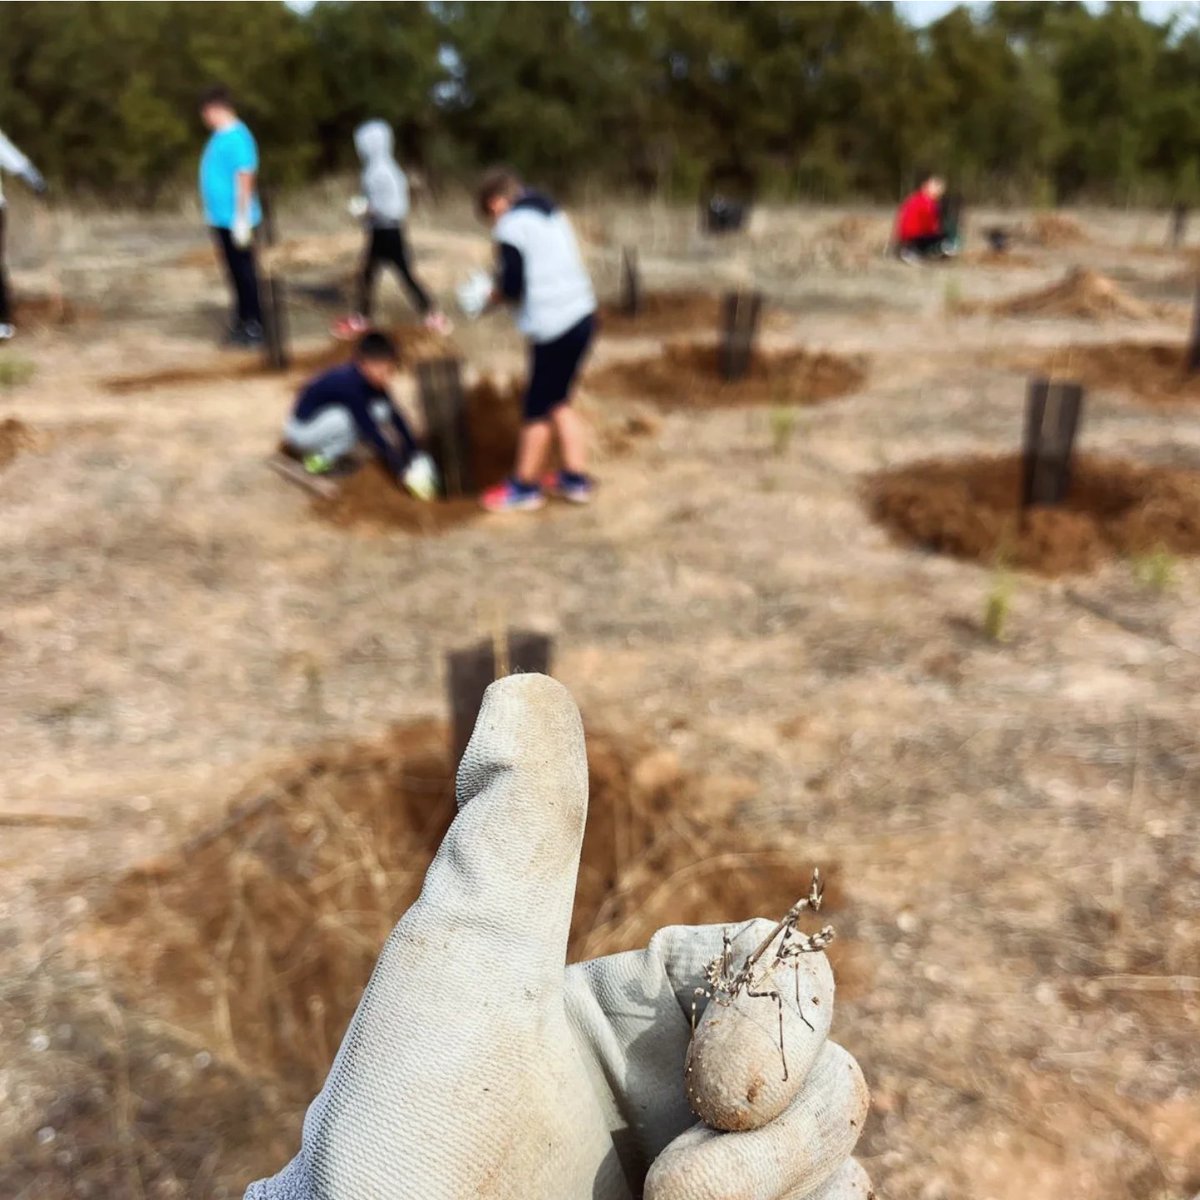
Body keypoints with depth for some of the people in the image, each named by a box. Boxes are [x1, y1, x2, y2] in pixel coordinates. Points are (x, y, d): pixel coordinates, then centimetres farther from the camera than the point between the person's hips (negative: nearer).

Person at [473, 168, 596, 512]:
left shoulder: (511, 226, -8)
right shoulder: (551, 213, 18)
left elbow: (514, 284, -15)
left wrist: (496, 295, 6)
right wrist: (507, 291, 15)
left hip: (553, 326, -9)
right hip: (582, 314, 9)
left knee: (537, 410, 3)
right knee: (557, 401, 19)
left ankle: (525, 486, 15)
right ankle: (575, 477, 24)